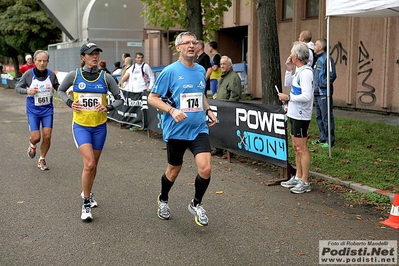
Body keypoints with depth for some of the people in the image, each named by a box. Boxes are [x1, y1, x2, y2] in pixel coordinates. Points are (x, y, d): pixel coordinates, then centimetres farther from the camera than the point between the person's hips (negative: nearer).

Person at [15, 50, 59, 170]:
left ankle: (42, 160, 22)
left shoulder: (51, 74, -5)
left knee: (47, 137, -1)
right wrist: (27, 91, -19)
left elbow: (58, 87, 10)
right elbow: (17, 87, 1)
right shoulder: (28, 74, -10)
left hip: (47, 110, 2)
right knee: (36, 138, -5)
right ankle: (32, 145, 34)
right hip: (33, 111, -2)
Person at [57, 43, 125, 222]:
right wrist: (69, 103, -5)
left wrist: (108, 108, -13)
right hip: (80, 126, -2)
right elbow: (60, 90, 12)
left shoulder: (106, 77, -3)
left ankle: (87, 193, 40)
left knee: (93, 164, 14)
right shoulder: (74, 75, -5)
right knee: (89, 164, -16)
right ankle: (86, 204, 0)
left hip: (99, 126, 2)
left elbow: (120, 98, 5)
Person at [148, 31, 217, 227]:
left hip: (199, 129, 3)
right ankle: (163, 200, 43)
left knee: (205, 168, -13)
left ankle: (196, 204, 15)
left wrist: (208, 110, 8)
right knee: (173, 170, 12)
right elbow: (152, 98, -8)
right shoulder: (170, 71, -9)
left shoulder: (201, 70, 7)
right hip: (176, 130, -3)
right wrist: (172, 110, -22)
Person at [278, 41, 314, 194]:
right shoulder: (299, 71, 10)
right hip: (294, 114, 10)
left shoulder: (305, 72, -19)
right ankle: (298, 177, 27)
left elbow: (306, 96, -26)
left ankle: (305, 183, 5)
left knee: (302, 148, -3)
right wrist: (289, 69, 10)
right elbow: (288, 84, 22)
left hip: (301, 115, -10)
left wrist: (288, 98, -18)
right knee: (296, 147, 17)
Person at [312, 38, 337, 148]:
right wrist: (314, 85, 12)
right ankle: (322, 138, 26)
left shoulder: (327, 58, -13)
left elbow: (332, 75, -19)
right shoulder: (317, 59, 15)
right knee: (319, 117, 16)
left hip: (324, 93, -10)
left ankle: (330, 140, 3)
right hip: (316, 93, 10)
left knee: (327, 117, -4)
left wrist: (321, 84, -17)